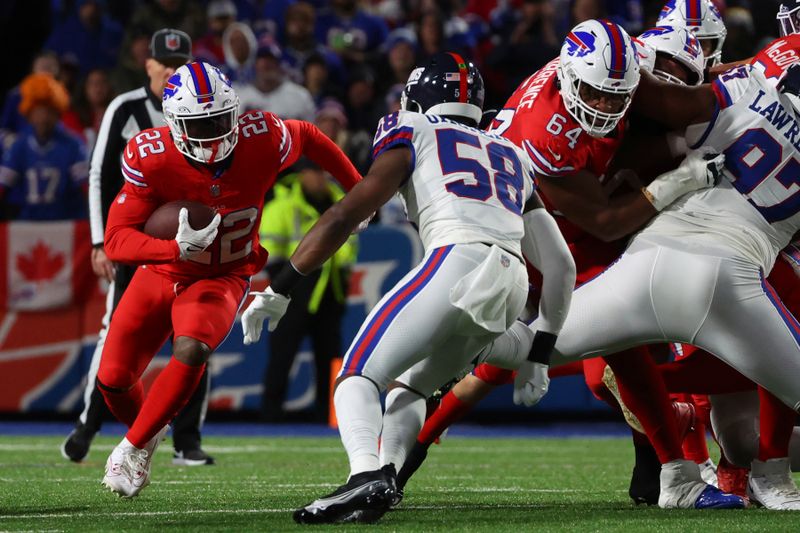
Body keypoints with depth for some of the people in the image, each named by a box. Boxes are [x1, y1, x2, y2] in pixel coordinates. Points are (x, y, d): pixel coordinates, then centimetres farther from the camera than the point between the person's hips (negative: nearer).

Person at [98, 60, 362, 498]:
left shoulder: (262, 142, -23)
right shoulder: (151, 160, -26)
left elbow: (309, 138, 1)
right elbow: (116, 240, -29)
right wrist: (178, 248, -47)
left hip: (224, 278, -1)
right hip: (161, 273, 1)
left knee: (191, 352, -30)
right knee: (113, 378, 1)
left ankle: (134, 447, -11)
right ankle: (147, 427, 38)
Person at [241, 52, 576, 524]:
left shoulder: (414, 135, 17)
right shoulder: (513, 157, 33)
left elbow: (345, 217, 8)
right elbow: (560, 264, 32)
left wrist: (280, 290, 10)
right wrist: (540, 350, 39)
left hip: (456, 261, -6)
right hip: (512, 287, 6)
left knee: (358, 377, -4)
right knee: (408, 386, 23)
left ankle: (367, 475, -32)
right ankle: (386, 474, -3)